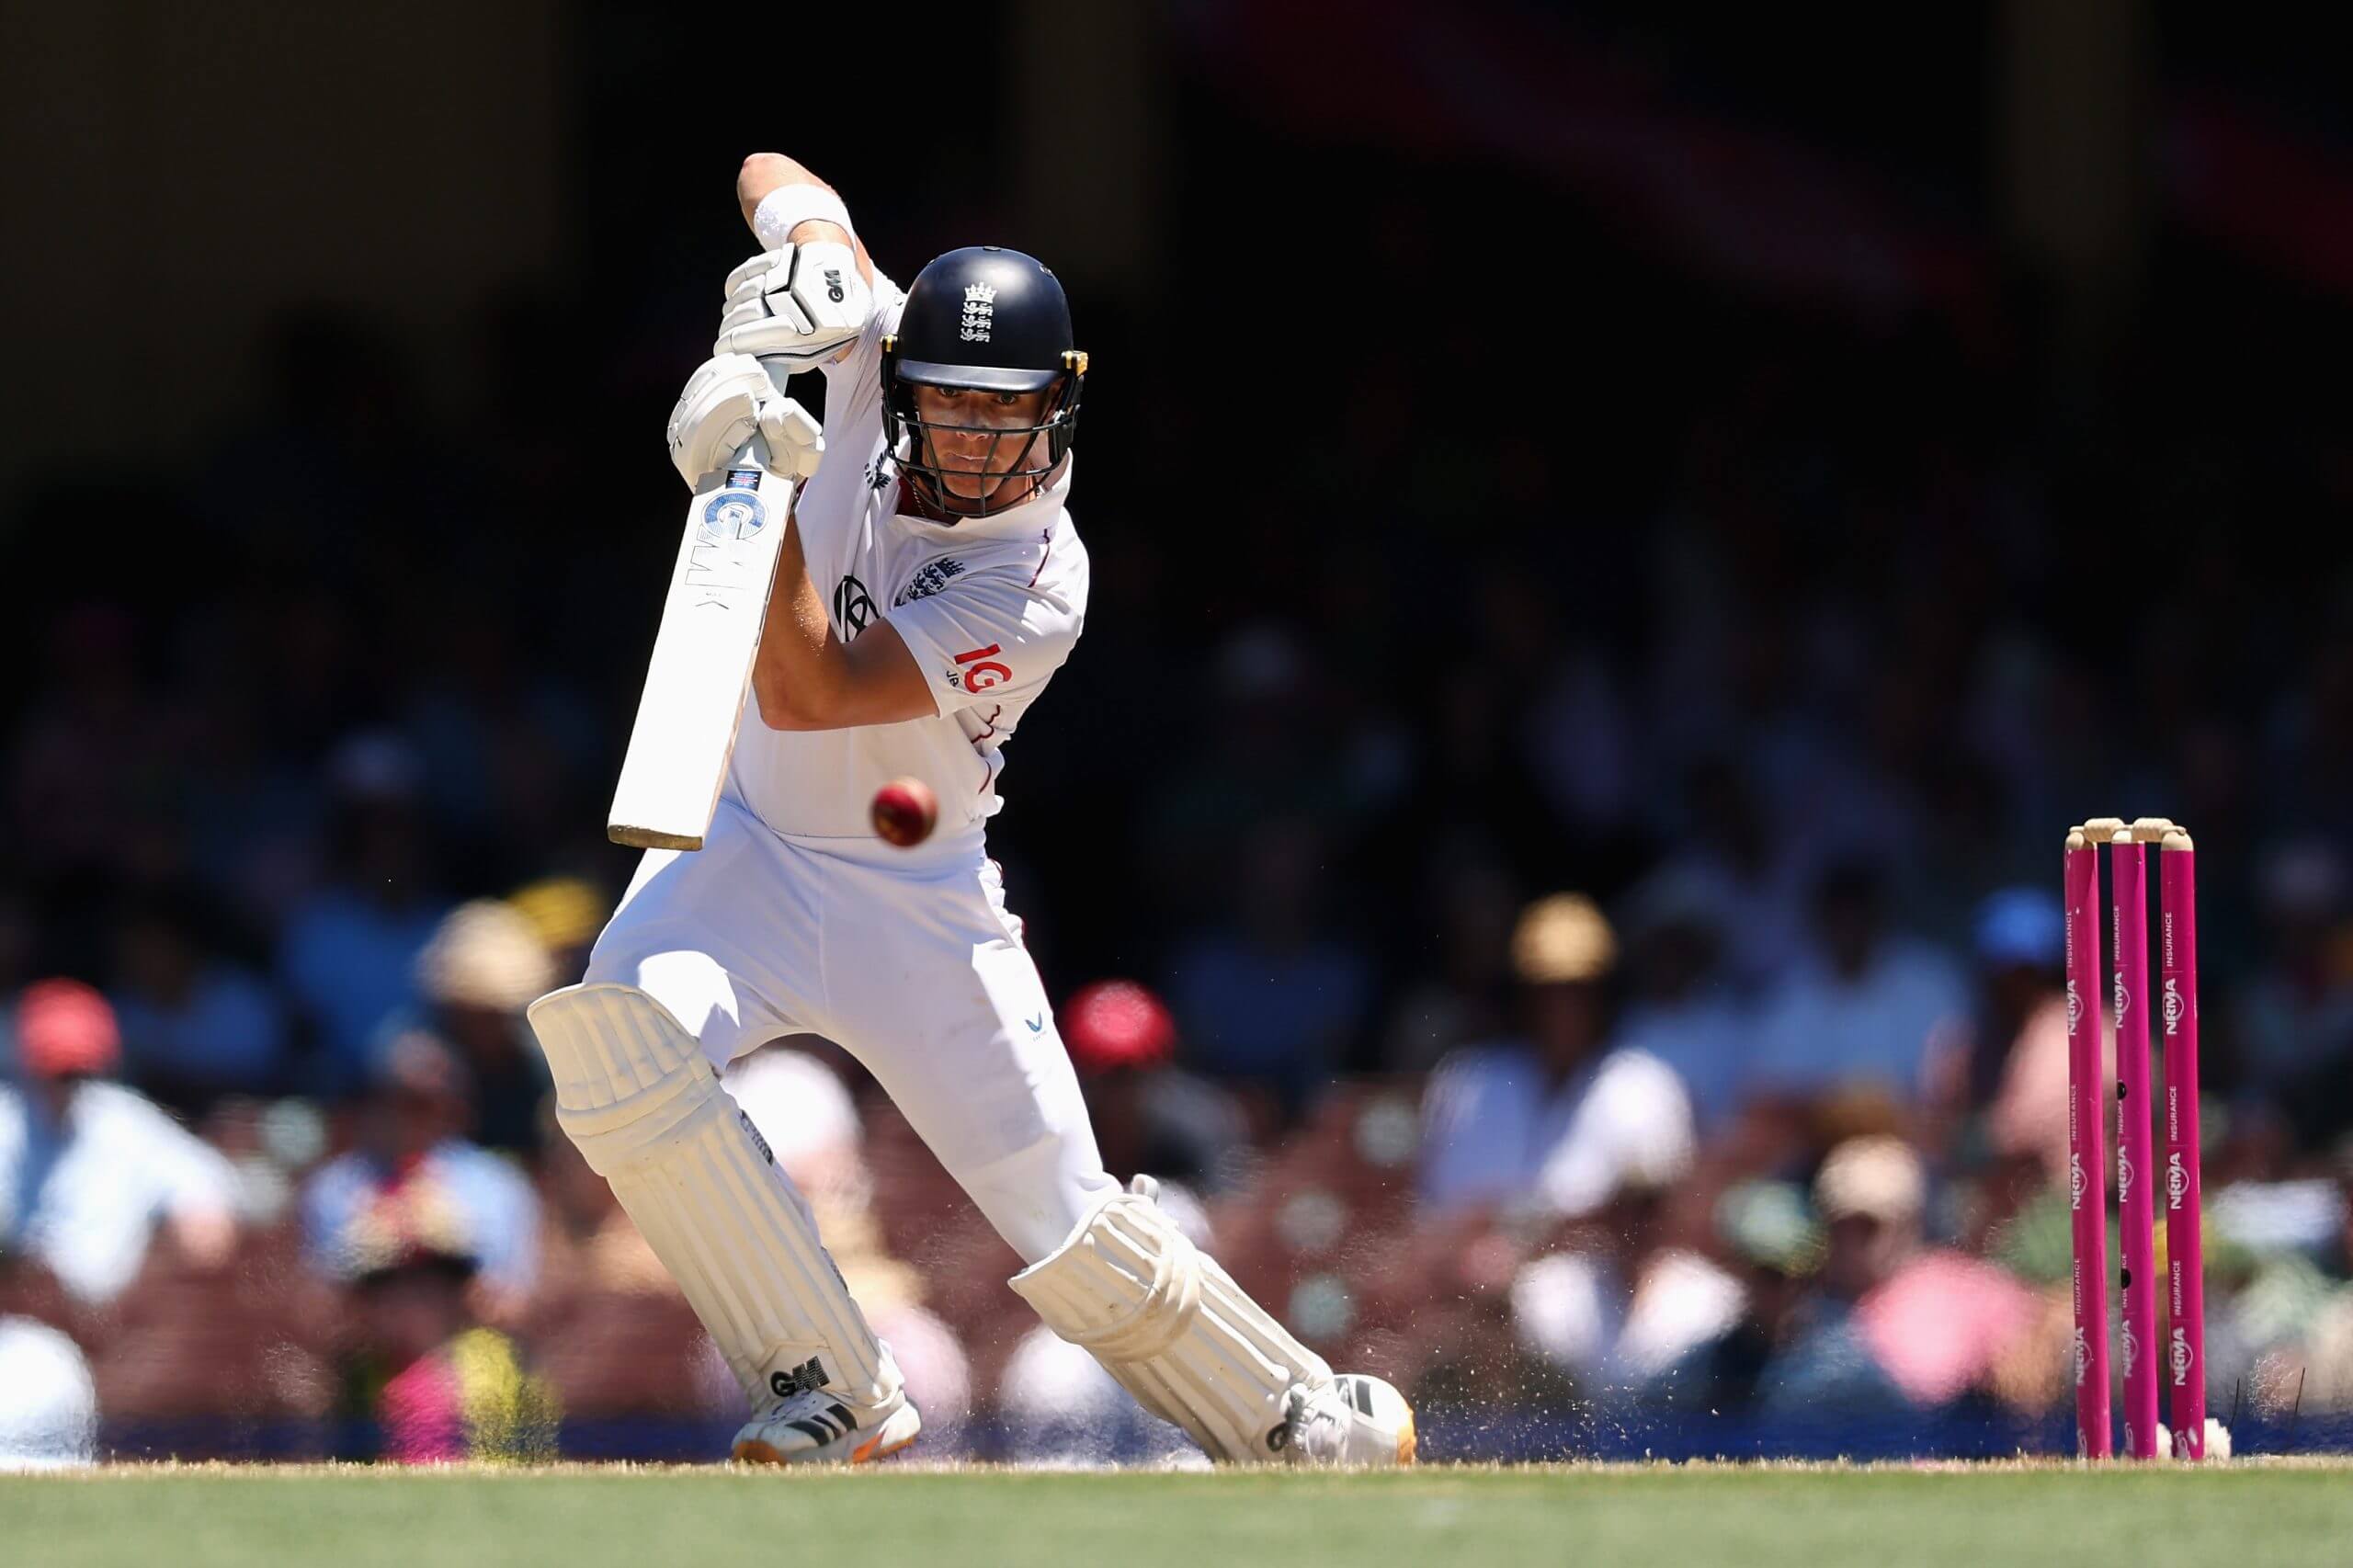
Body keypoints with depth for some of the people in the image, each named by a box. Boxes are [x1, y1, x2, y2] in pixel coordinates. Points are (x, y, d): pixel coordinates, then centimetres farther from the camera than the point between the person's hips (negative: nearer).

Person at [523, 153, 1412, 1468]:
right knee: (617, 1029, -31)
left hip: (919, 902, -3)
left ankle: (1306, 1422, 23)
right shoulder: (873, 352, -12)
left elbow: (808, 695, -31)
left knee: (1073, 1232, -4)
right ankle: (834, 1394, -20)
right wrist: (808, 252, -21)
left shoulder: (1040, 584, -23)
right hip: (751, 849, 3)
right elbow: (776, 177, 2)